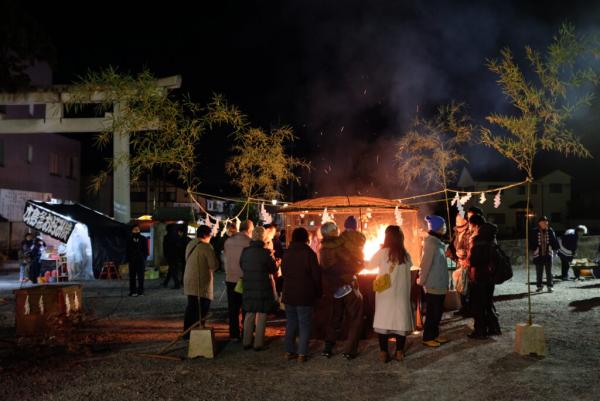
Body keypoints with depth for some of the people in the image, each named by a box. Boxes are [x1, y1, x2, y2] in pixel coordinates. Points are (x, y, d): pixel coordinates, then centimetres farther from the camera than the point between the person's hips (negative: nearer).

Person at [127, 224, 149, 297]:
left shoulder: (143, 239, 4)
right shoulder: (129, 239, 5)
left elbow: (146, 250, 6)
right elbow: (128, 250, 5)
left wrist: (144, 258, -4)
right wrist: (128, 259, -1)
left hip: (141, 260, 0)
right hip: (132, 260, 0)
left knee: (140, 276, 2)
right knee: (132, 276, 1)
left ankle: (140, 291, 7)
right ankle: (132, 291, 3)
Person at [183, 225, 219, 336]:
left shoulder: (190, 245, 8)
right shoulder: (206, 247, -16)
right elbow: (214, 265, -16)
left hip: (189, 281, 8)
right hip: (202, 283, -7)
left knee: (191, 307, 15)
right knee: (201, 310, 0)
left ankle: (187, 332, 20)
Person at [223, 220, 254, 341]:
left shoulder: (228, 242, 1)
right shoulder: (249, 242, -13)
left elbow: (225, 258, 8)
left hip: (230, 279, 4)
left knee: (233, 308, 10)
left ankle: (234, 335, 14)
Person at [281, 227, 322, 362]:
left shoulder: (287, 254, 5)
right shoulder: (309, 253, -10)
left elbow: (283, 273, 13)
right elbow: (316, 275, -9)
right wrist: (318, 293, 2)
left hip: (288, 294, 5)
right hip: (305, 295, -4)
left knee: (291, 323, 14)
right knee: (304, 324, 2)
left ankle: (289, 351, 15)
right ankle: (302, 353, 0)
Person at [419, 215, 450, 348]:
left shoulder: (438, 243, 10)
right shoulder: (431, 244, -19)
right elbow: (425, 264, -18)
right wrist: (422, 281, -12)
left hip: (440, 285, 9)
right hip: (432, 285, -9)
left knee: (438, 312, 15)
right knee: (432, 312, -1)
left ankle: (435, 335, 25)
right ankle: (427, 338, 9)